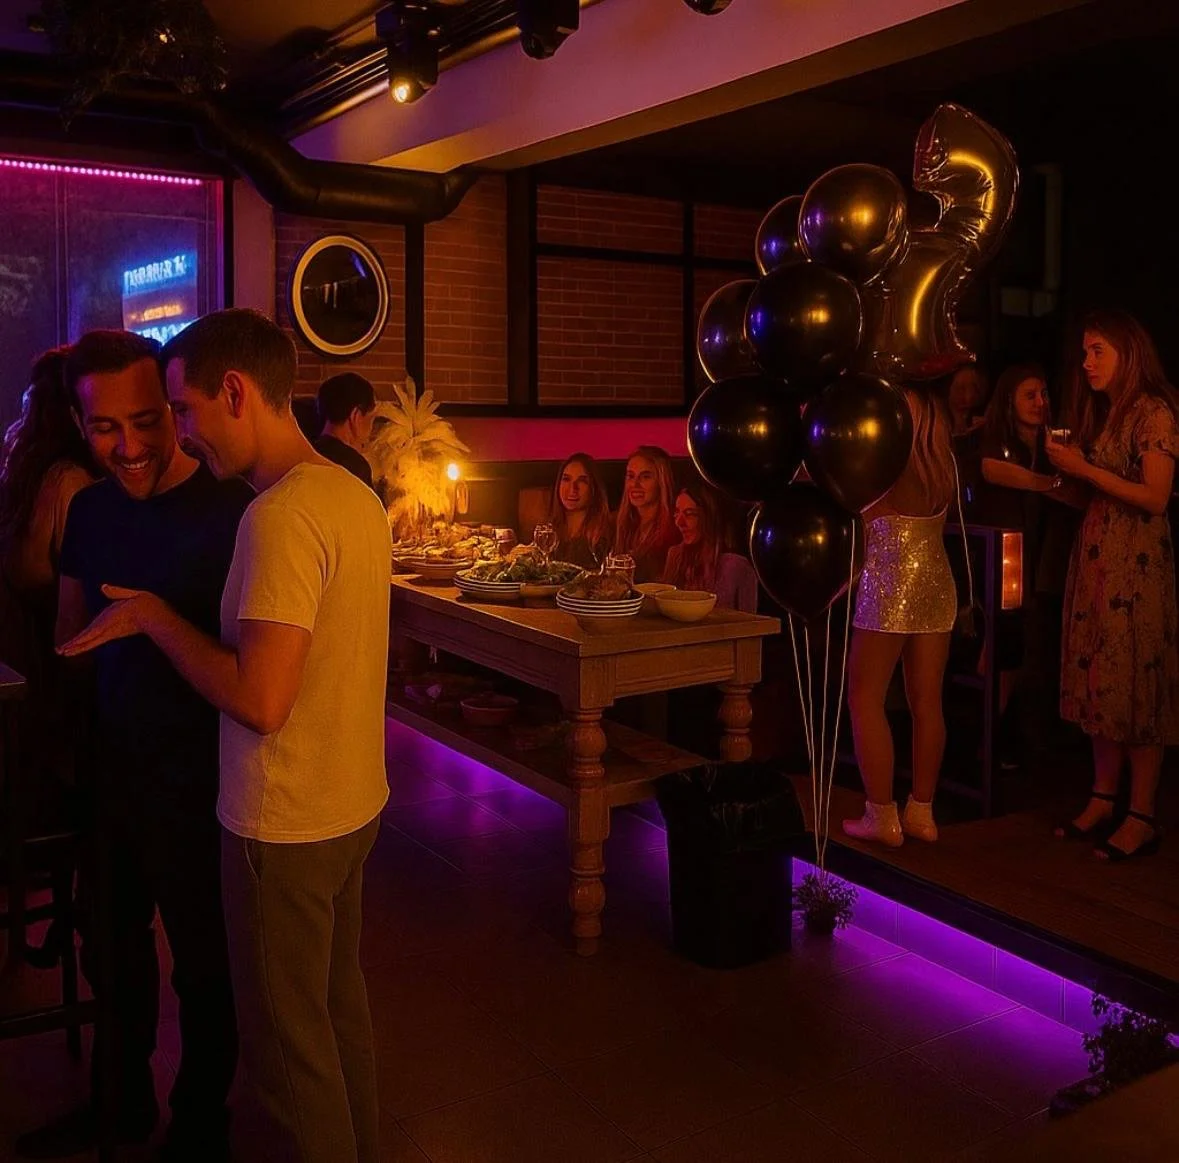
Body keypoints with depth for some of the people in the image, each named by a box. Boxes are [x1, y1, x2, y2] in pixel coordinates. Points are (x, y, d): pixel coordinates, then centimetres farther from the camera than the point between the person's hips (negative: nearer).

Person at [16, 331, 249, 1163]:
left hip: (196, 783, -7)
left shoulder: (232, 512, -20)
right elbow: (69, 633, 12)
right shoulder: (89, 510, 2)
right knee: (114, 945, 24)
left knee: (202, 963, 12)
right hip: (111, 774, 7)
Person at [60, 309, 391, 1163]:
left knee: (288, 1042, 10)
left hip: (286, 826, -9)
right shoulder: (357, 496, 4)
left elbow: (260, 701, -27)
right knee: (339, 1003, 24)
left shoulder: (280, 516, -24)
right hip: (356, 803, 9)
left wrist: (154, 617, -14)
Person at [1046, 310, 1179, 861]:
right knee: (1098, 678, 7)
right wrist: (1065, 471, 1)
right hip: (1095, 558, 7)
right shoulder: (1103, 412, 16)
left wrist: (1085, 469, -13)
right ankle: (1102, 801, 15)